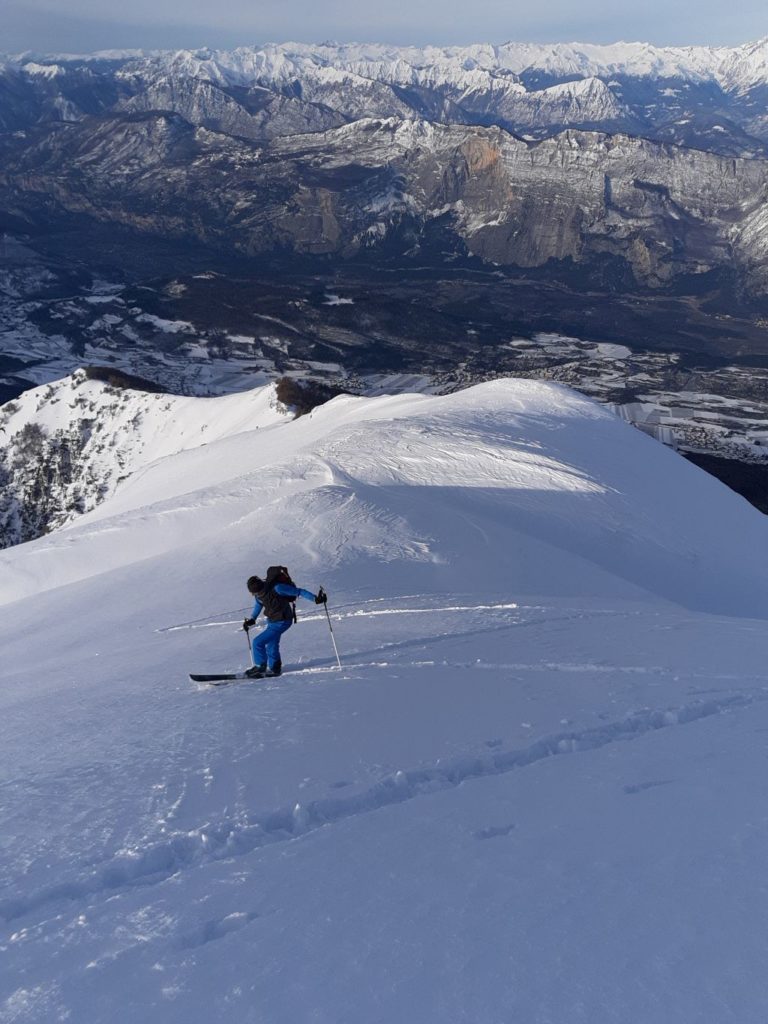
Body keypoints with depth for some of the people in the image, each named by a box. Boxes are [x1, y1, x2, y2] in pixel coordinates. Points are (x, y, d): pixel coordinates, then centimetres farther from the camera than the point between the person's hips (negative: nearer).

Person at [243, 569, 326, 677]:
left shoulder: (276, 588, -31)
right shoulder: (259, 591, -8)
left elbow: (298, 592, -27)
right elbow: (259, 604, 15)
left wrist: (315, 598, -31)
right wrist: (252, 619, 20)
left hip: (281, 622, -8)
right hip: (272, 621, 8)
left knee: (258, 642, -6)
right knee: (271, 646, 20)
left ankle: (260, 666, 13)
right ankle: (274, 668, 39)